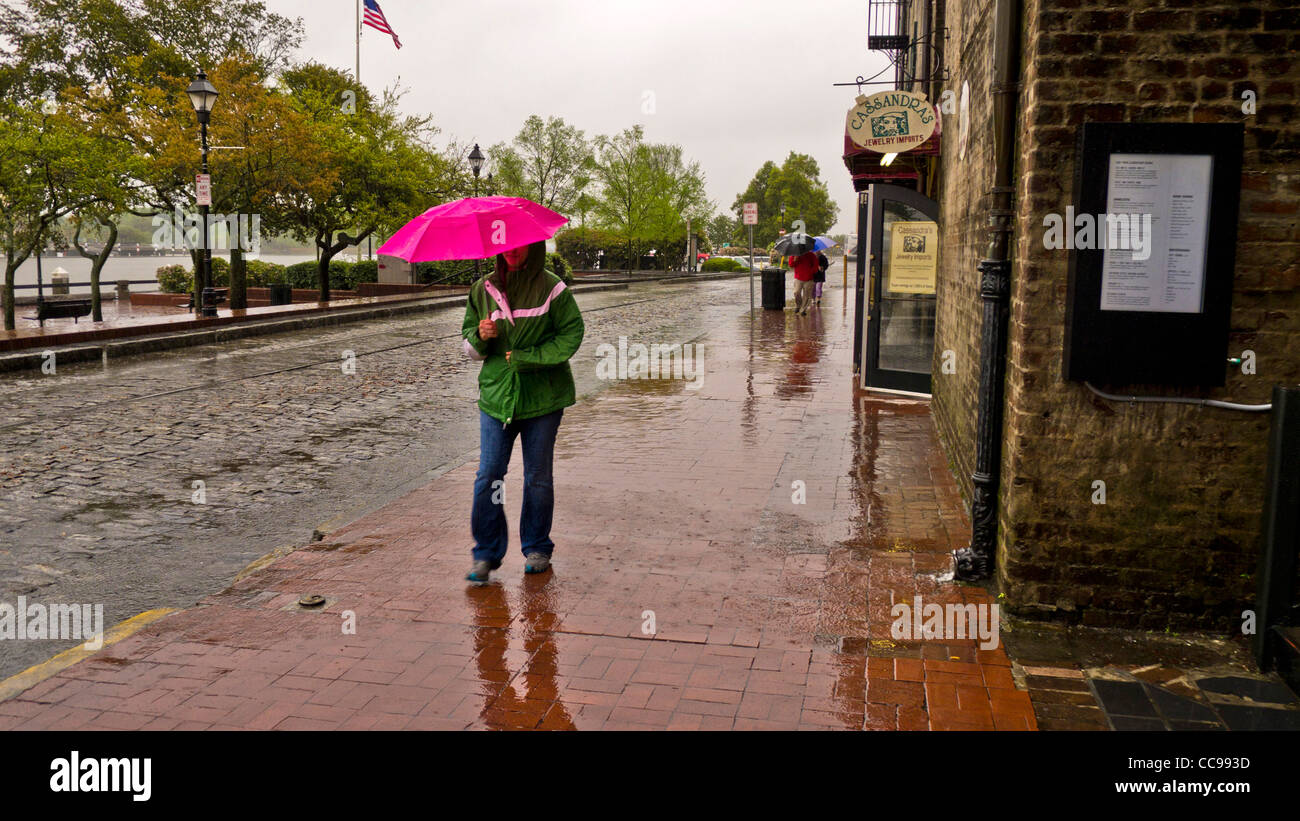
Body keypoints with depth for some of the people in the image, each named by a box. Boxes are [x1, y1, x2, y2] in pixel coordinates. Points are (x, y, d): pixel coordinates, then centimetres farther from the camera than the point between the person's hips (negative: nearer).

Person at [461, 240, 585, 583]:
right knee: (488, 475, -2)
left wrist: (525, 357, -13)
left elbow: (572, 334, -7)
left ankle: (537, 548, 24)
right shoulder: (483, 289, 6)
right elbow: (468, 343, 13)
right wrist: (481, 337, -11)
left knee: (538, 476, 8)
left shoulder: (552, 289, -4)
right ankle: (486, 552, 10)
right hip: (496, 393, 2)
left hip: (543, 396, -2)